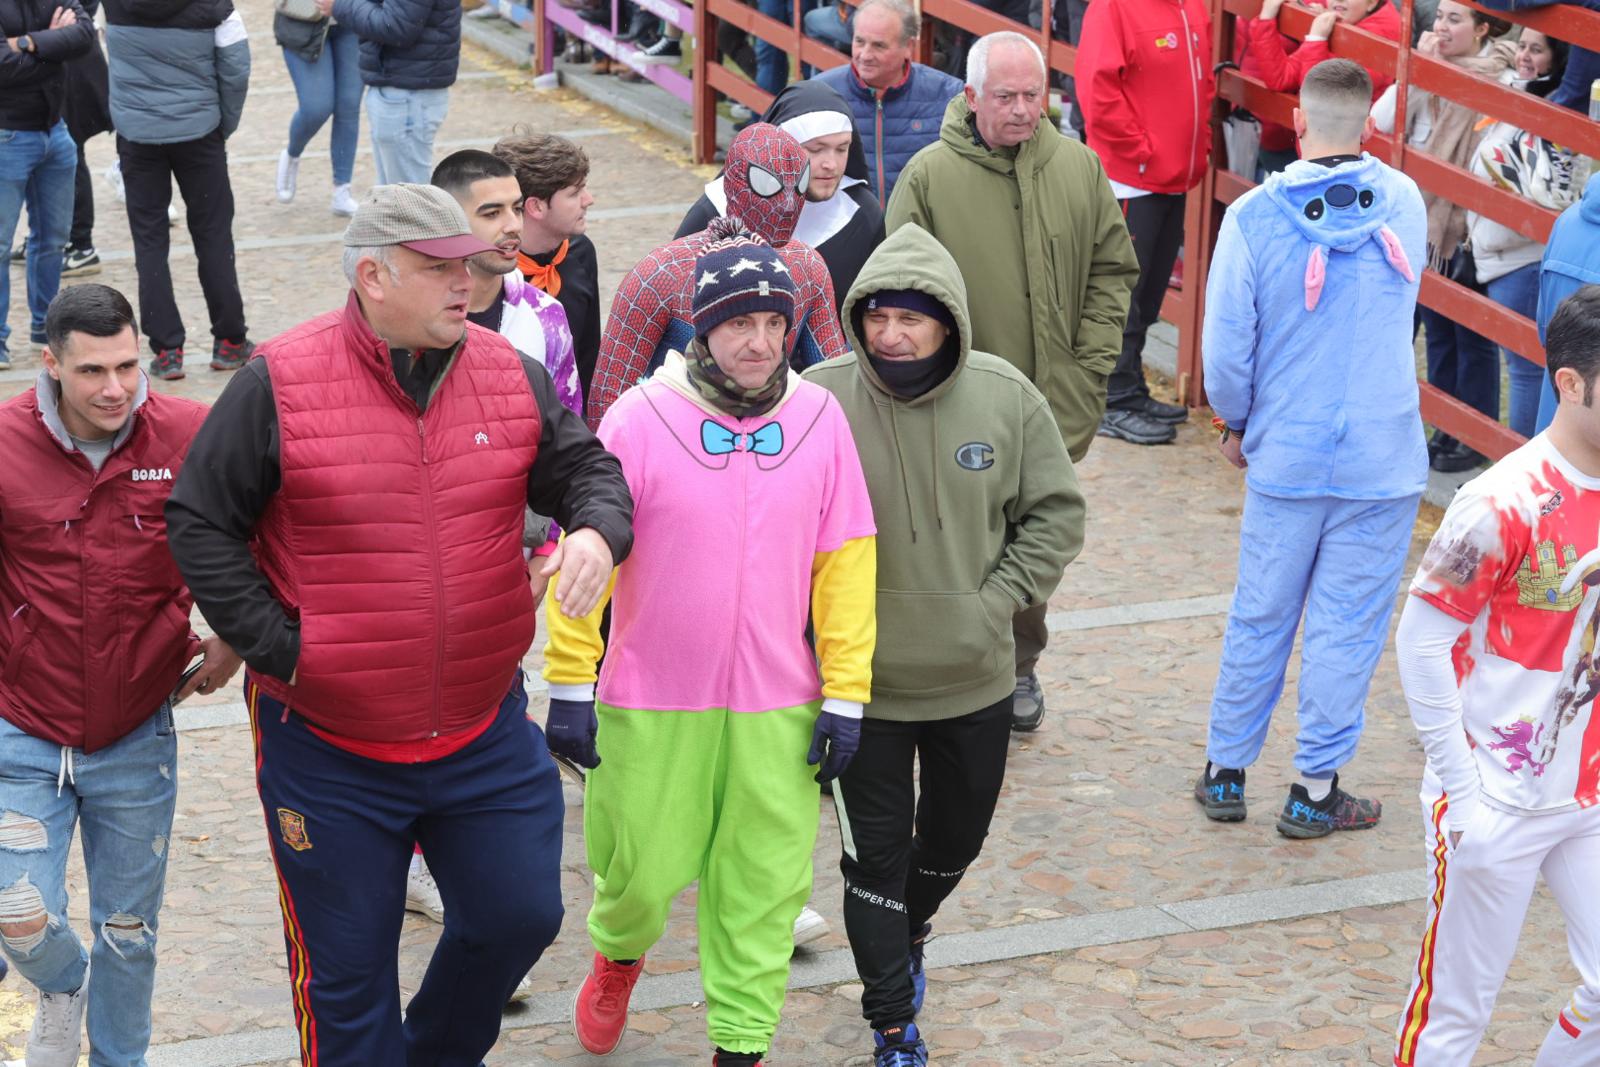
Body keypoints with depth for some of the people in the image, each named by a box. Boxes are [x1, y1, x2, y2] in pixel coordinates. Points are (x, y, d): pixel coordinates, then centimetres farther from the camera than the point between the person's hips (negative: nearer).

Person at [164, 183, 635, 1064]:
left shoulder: (510, 375, -1)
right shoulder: (279, 385, -12)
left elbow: (585, 467, 7)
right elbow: (198, 524, -7)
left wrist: (596, 529, -17)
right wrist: (277, 646, -13)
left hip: (485, 733, 4)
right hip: (328, 749, -3)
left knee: (519, 915, 12)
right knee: (346, 969, 9)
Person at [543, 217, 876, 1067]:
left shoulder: (819, 419, -2)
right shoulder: (640, 419, -10)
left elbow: (843, 564, 2)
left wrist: (845, 694, 0)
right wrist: (570, 685, -5)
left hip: (778, 709, 2)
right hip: (651, 704, -2)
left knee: (763, 885, 6)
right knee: (642, 869, 11)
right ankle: (618, 957, 45)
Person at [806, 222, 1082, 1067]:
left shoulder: (1005, 397, -11)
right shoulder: (821, 401, -18)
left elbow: (1056, 513, 0)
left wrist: (997, 601, -9)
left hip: (976, 678, 3)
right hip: (865, 681, -3)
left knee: (955, 839, 23)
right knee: (876, 853, 6)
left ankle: (906, 937, 53)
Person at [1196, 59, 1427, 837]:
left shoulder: (1254, 217, -12)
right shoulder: (1403, 204, -6)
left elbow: (1226, 347, -8)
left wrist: (1237, 424, 9)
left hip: (1284, 458, 0)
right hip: (1383, 460, 0)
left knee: (1258, 619, 14)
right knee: (1348, 627, 8)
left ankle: (1226, 773, 25)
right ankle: (1315, 792, 16)